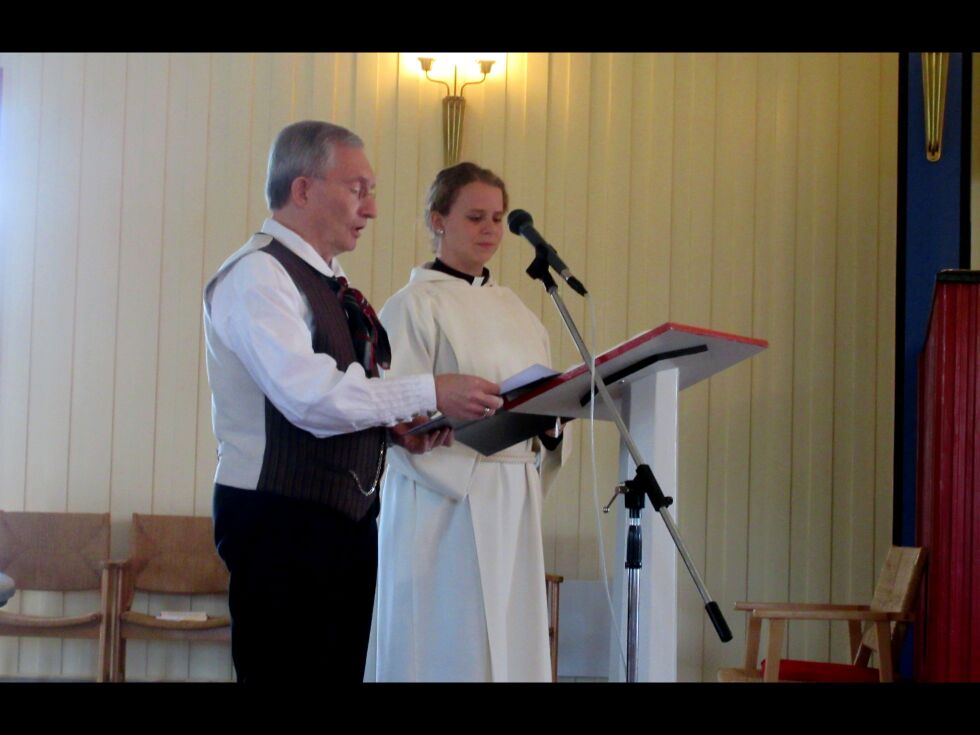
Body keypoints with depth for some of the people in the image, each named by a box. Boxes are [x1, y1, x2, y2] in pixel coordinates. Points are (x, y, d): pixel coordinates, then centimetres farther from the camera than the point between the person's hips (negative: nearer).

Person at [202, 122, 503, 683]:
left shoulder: (330, 279, 16)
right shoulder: (257, 274, -13)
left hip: (349, 518, 9)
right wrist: (429, 392, -20)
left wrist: (395, 427, 3)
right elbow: (309, 394, -24)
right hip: (282, 520, -9)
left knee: (343, 670, 12)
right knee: (288, 670, -6)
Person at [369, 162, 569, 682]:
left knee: (512, 644, 6)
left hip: (514, 502, 7)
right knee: (449, 652, -6)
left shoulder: (513, 309, 17)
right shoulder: (416, 305, -4)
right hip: (447, 494, -6)